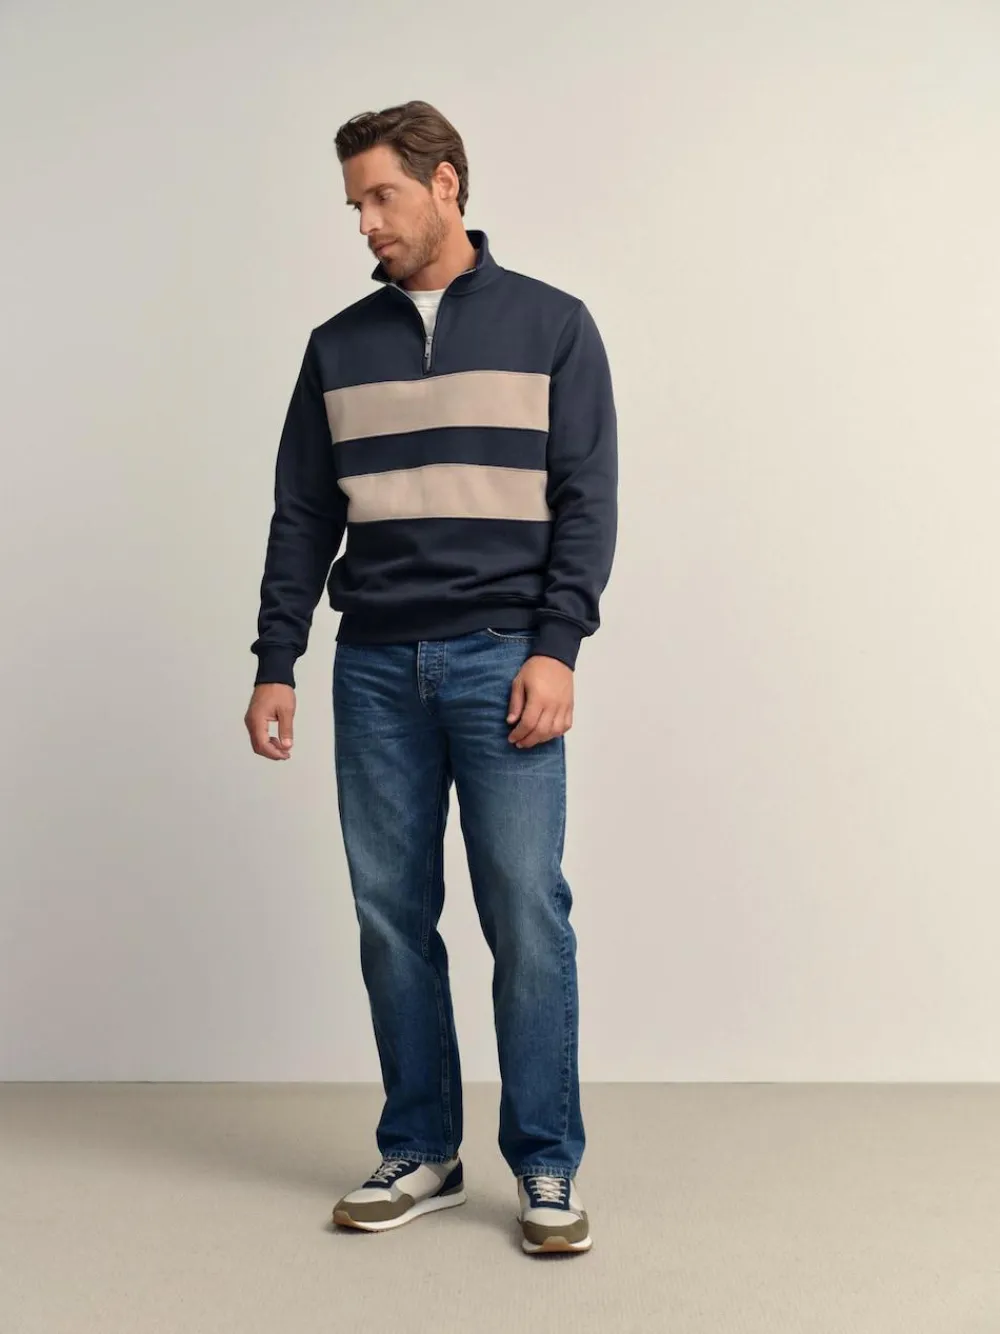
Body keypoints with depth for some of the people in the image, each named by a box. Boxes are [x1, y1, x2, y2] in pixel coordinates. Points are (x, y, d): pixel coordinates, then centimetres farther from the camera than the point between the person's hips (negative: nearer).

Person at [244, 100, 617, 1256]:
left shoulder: (552, 326, 4)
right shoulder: (338, 347, 12)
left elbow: (585, 502, -1)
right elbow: (303, 518, 12)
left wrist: (555, 651, -11)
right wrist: (274, 664, 6)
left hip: (502, 660, -3)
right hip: (375, 668, 3)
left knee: (525, 913, -4)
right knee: (390, 913, 6)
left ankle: (547, 1169, 9)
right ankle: (419, 1155, 19)